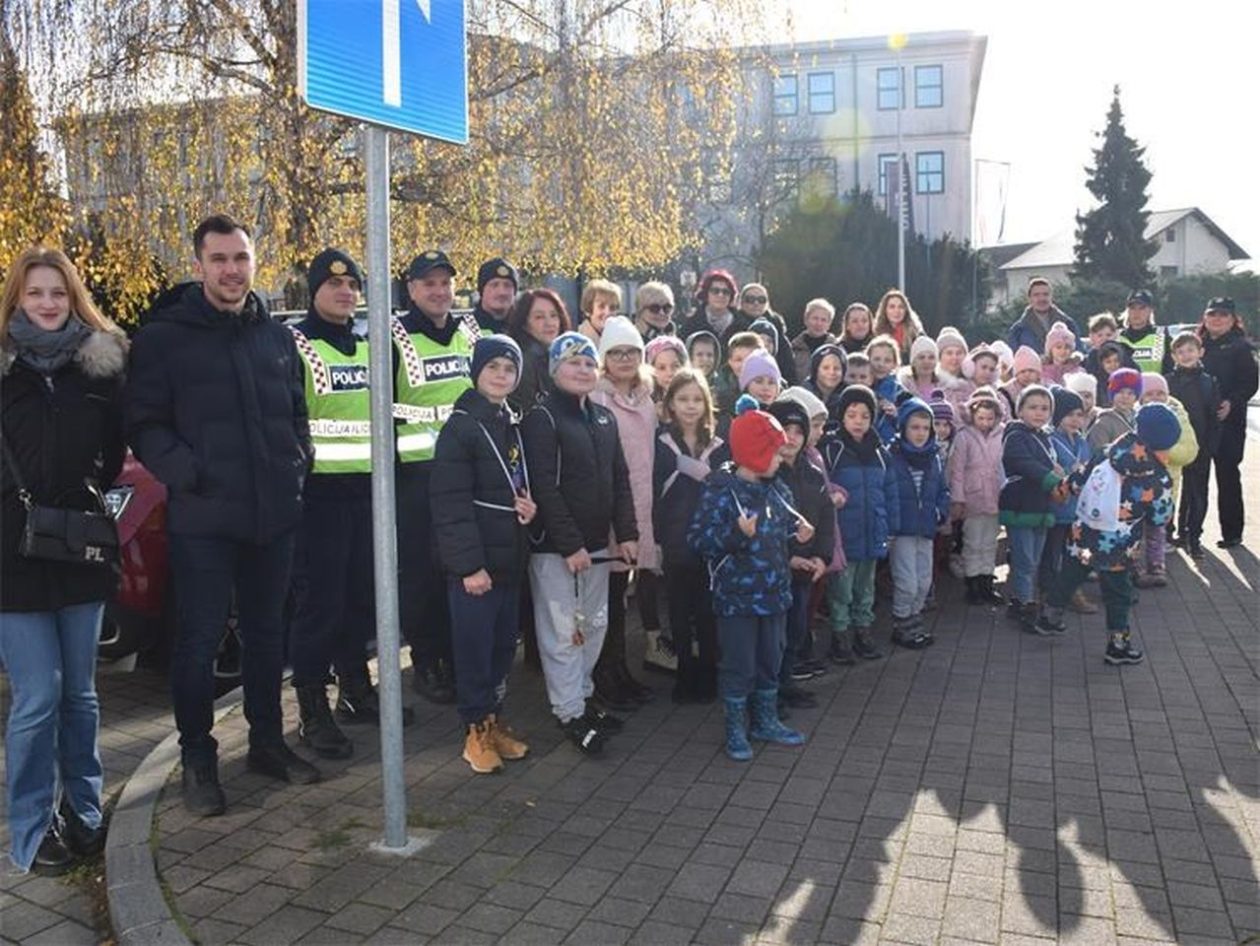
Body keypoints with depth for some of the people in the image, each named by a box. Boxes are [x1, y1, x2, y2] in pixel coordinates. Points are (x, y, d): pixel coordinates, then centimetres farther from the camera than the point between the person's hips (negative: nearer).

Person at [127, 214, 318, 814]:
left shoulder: (276, 336, 11)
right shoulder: (163, 337, -3)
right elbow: (145, 425, -5)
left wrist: (298, 463, 4)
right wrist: (185, 473, -18)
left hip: (273, 513, 5)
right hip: (202, 517, -4)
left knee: (266, 632, 15)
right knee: (199, 640, 2)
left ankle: (267, 741, 29)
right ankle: (197, 759, 17)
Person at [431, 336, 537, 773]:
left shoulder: (514, 425, 13)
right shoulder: (461, 427, -10)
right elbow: (451, 503, -16)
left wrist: (529, 505, -1)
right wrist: (469, 564, -19)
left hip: (510, 557, 7)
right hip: (475, 561, -7)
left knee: (504, 643, 12)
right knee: (474, 646, 0)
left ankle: (494, 718, 26)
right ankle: (477, 729, 13)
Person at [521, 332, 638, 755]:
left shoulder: (604, 418, 13)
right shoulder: (542, 418, -10)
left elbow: (620, 480, 15)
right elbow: (544, 488, -17)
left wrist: (626, 533, 5)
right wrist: (570, 545, -19)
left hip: (597, 543, 7)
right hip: (554, 547, -7)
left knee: (594, 625, 14)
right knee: (562, 631, -1)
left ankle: (582, 695, 30)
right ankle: (570, 713, 10)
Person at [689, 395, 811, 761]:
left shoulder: (776, 489, 5)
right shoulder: (720, 491, -17)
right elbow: (699, 539, -20)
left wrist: (797, 531, 1)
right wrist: (736, 534, -32)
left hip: (774, 592, 7)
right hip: (737, 596, -7)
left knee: (770, 660, 18)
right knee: (738, 665, 4)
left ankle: (766, 720, 35)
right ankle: (735, 729, 20)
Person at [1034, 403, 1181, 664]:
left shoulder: (1117, 449, -6)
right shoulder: (1159, 481, -17)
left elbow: (1086, 471, 4)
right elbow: (1160, 518, -4)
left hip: (1082, 532, 5)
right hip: (1114, 546, -5)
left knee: (1069, 575, 22)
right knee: (1117, 593, 11)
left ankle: (1049, 616, 39)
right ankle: (1118, 645, 21)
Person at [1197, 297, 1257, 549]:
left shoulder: (1240, 347, -1)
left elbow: (1250, 383, -6)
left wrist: (1232, 403, -21)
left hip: (1228, 421, -4)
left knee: (1227, 474, 1)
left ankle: (1232, 532, 10)